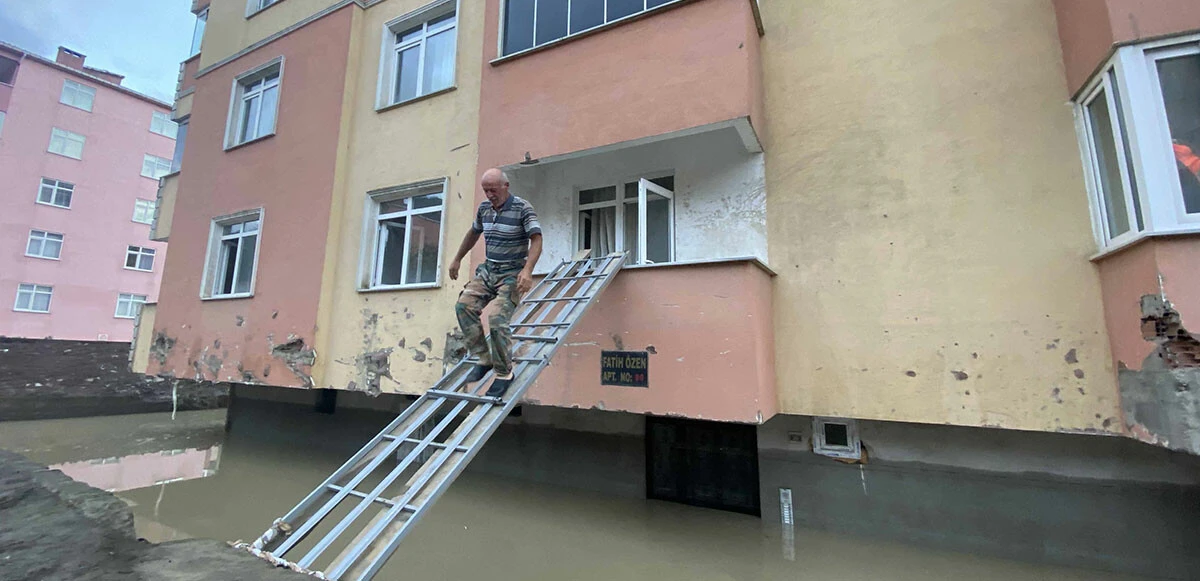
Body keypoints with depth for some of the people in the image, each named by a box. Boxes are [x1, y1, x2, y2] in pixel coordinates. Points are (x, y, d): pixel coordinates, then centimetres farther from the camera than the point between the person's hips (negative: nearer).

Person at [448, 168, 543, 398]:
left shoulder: (523, 208, -11)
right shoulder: (484, 208, 8)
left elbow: (536, 240, -21)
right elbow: (473, 234, 25)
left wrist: (527, 270, -35)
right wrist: (457, 259, 29)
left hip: (512, 274, -6)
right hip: (488, 270, 7)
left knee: (497, 320, -20)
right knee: (464, 306, -15)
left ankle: (504, 373, -2)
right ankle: (484, 358, -2)